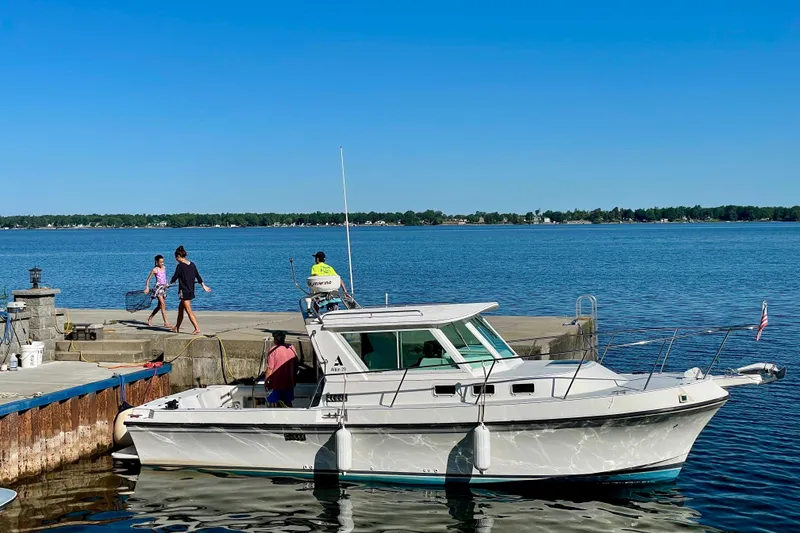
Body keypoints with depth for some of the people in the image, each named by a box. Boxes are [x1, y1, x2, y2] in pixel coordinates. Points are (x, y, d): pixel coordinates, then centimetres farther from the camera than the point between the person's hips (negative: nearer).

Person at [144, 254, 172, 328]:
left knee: (159, 306, 13)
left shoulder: (164, 267, 11)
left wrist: (166, 283, 16)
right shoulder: (155, 269, -8)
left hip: (164, 287, 7)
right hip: (158, 287, -7)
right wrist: (147, 288, -15)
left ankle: (150, 318, 31)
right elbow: (148, 279, -6)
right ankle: (166, 322, -21)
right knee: (163, 304, -16)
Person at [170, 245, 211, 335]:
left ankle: (197, 328, -13)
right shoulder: (192, 264, 7)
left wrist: (171, 281, 15)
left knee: (189, 311, -7)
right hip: (191, 290, 8)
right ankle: (177, 328, 28)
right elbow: (198, 276, 14)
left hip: (184, 292, -8)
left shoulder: (180, 266, -14)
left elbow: (174, 278, -9)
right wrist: (204, 286, 24)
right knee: (180, 308, 20)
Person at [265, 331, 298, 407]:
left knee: (274, 405, 5)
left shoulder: (274, 350, -16)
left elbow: (270, 369, -17)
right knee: (288, 404, 18)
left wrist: (265, 382, -5)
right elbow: (296, 364, 13)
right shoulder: (291, 348, 2)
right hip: (289, 384, 5)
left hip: (276, 384, -5)